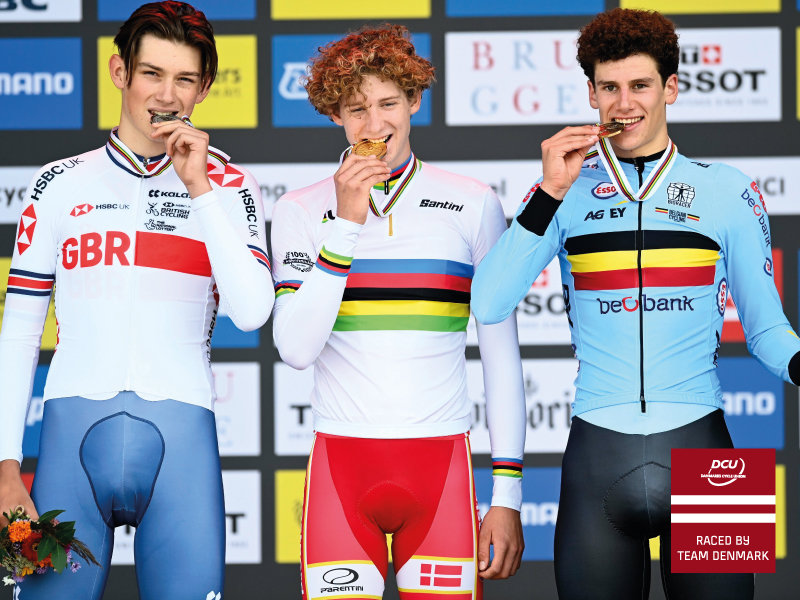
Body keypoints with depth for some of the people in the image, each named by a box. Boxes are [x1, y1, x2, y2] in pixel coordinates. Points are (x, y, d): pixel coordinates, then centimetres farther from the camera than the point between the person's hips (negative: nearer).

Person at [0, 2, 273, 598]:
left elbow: (252, 312, -5)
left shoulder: (230, 187, 10)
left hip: (181, 437, 0)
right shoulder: (62, 184, 11)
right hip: (73, 434, 1)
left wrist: (201, 188, -6)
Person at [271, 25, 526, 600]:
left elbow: (502, 357, 8)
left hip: (441, 465, 0)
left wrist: (508, 494, 4)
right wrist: (346, 225, -12)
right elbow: (297, 349, -7)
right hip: (341, 463, 0)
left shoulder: (473, 205, 6)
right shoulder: (301, 211, 5)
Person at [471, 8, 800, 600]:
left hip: (699, 448, 0)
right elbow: (489, 307, -6)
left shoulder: (728, 192, 6)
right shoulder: (566, 194, 6)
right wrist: (550, 193, -11)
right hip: (597, 456, 0)